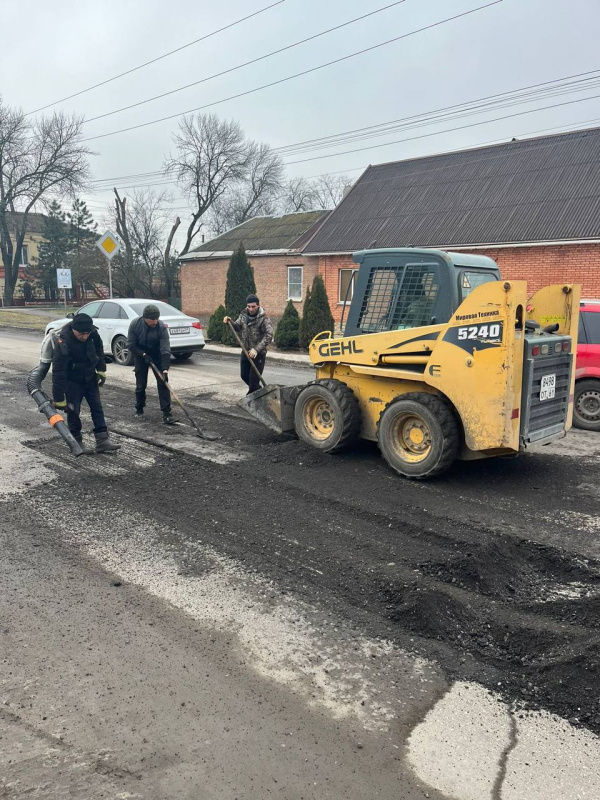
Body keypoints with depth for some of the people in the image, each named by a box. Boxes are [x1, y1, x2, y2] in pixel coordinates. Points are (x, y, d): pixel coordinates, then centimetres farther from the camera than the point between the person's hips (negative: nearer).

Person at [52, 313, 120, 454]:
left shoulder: (92, 332, -19)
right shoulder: (63, 343, -34)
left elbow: (99, 349, 4)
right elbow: (58, 374, -31)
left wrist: (101, 370, 3)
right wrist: (59, 399, -28)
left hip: (90, 377, 5)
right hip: (72, 380, -5)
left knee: (97, 408, 6)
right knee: (73, 411, 0)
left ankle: (102, 441, 12)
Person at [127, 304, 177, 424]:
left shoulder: (161, 327, -26)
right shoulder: (135, 324, -21)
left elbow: (165, 350, -28)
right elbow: (131, 344, -12)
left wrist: (165, 369, -35)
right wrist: (143, 355, -24)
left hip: (157, 356, -1)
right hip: (140, 356, 1)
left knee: (163, 383, -9)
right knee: (140, 385, 4)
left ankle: (166, 413, -8)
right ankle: (139, 410, 25)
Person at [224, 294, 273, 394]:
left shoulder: (264, 319, -17)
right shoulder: (243, 315, 3)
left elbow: (268, 336, -24)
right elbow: (237, 327, 8)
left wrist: (256, 349, -31)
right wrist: (230, 322, -15)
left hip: (258, 353, -7)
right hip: (246, 351, 7)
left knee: (254, 378, -7)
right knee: (244, 375, 18)